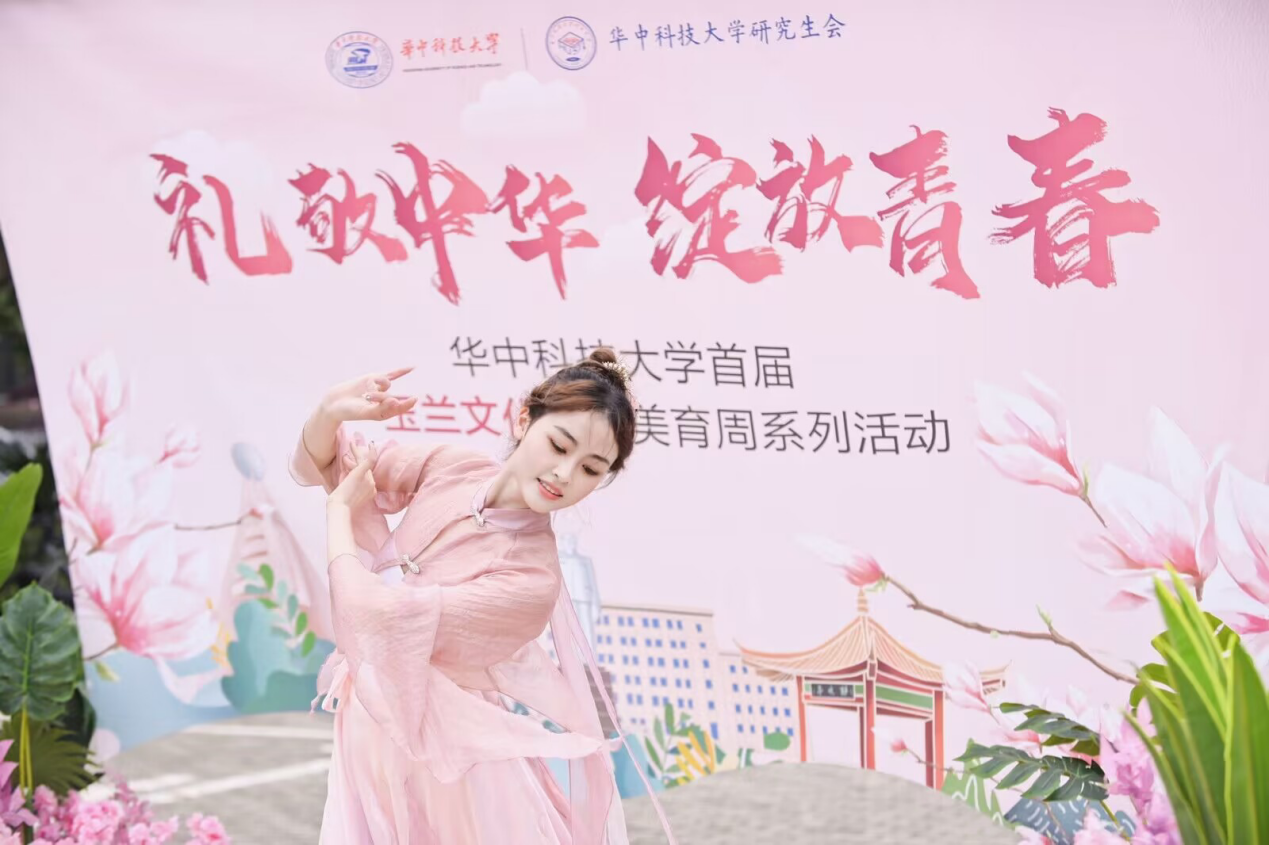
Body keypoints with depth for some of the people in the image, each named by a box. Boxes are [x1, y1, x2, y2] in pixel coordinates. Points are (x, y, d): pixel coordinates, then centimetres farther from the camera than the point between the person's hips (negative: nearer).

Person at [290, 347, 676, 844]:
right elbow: (319, 465, 4)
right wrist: (330, 411, -19)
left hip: (446, 758, -6)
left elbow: (378, 617, -27)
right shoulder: (450, 468, -9)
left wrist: (340, 510, -12)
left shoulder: (531, 577, -27)